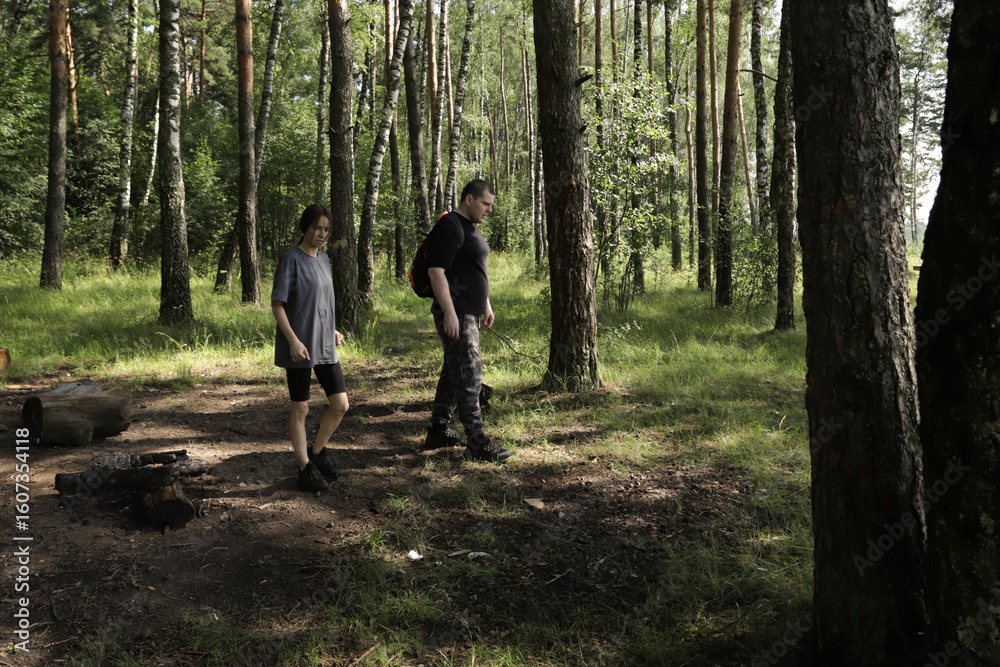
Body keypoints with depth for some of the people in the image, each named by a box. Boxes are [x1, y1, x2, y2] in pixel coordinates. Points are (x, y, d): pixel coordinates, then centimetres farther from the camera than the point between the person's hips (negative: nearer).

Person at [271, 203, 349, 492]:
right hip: (299, 348, -7)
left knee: (340, 404, 5)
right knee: (300, 408, 3)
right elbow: (277, 304, -13)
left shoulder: (324, 259, 13)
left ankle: (317, 451, 26)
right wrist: (293, 340, -21)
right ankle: (305, 468, 15)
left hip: (324, 345, 7)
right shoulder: (292, 259, -9)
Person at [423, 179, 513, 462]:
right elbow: (436, 271, -20)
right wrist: (449, 313, -24)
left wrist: (486, 304, 24)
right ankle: (477, 443, -7)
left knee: (453, 373, 15)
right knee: (469, 375, -10)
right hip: (455, 315, -10)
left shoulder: (472, 228, 18)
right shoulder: (449, 227, -14)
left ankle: (437, 432, 24)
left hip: (469, 313, 10)